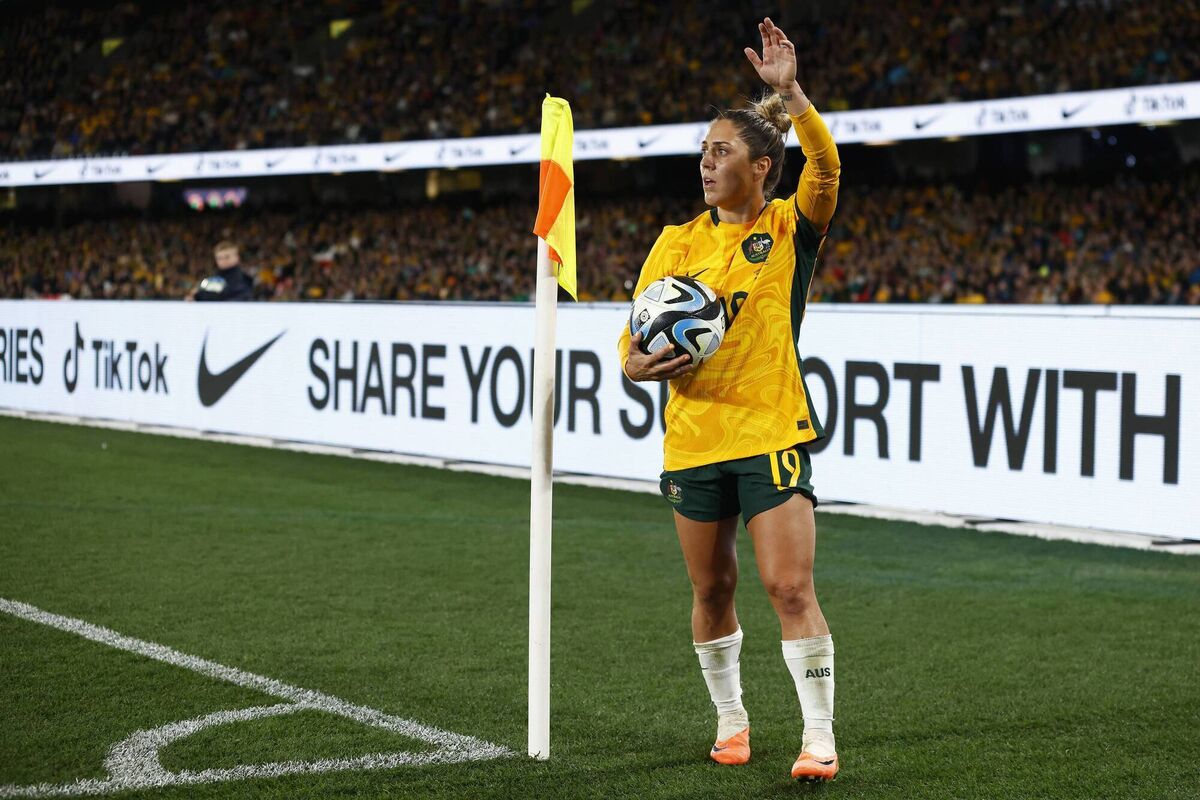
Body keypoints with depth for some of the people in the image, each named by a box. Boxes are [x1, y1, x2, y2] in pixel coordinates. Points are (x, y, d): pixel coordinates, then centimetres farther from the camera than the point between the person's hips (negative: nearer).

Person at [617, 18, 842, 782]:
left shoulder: (790, 228, 0)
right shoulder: (677, 242, 9)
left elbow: (826, 166, -20)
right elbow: (635, 338, 9)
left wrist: (790, 95, -33)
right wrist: (641, 364, -14)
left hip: (772, 436, -4)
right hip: (693, 440, 4)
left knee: (791, 587, -11)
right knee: (712, 590, 12)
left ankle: (820, 736, -4)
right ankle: (730, 718, 30)